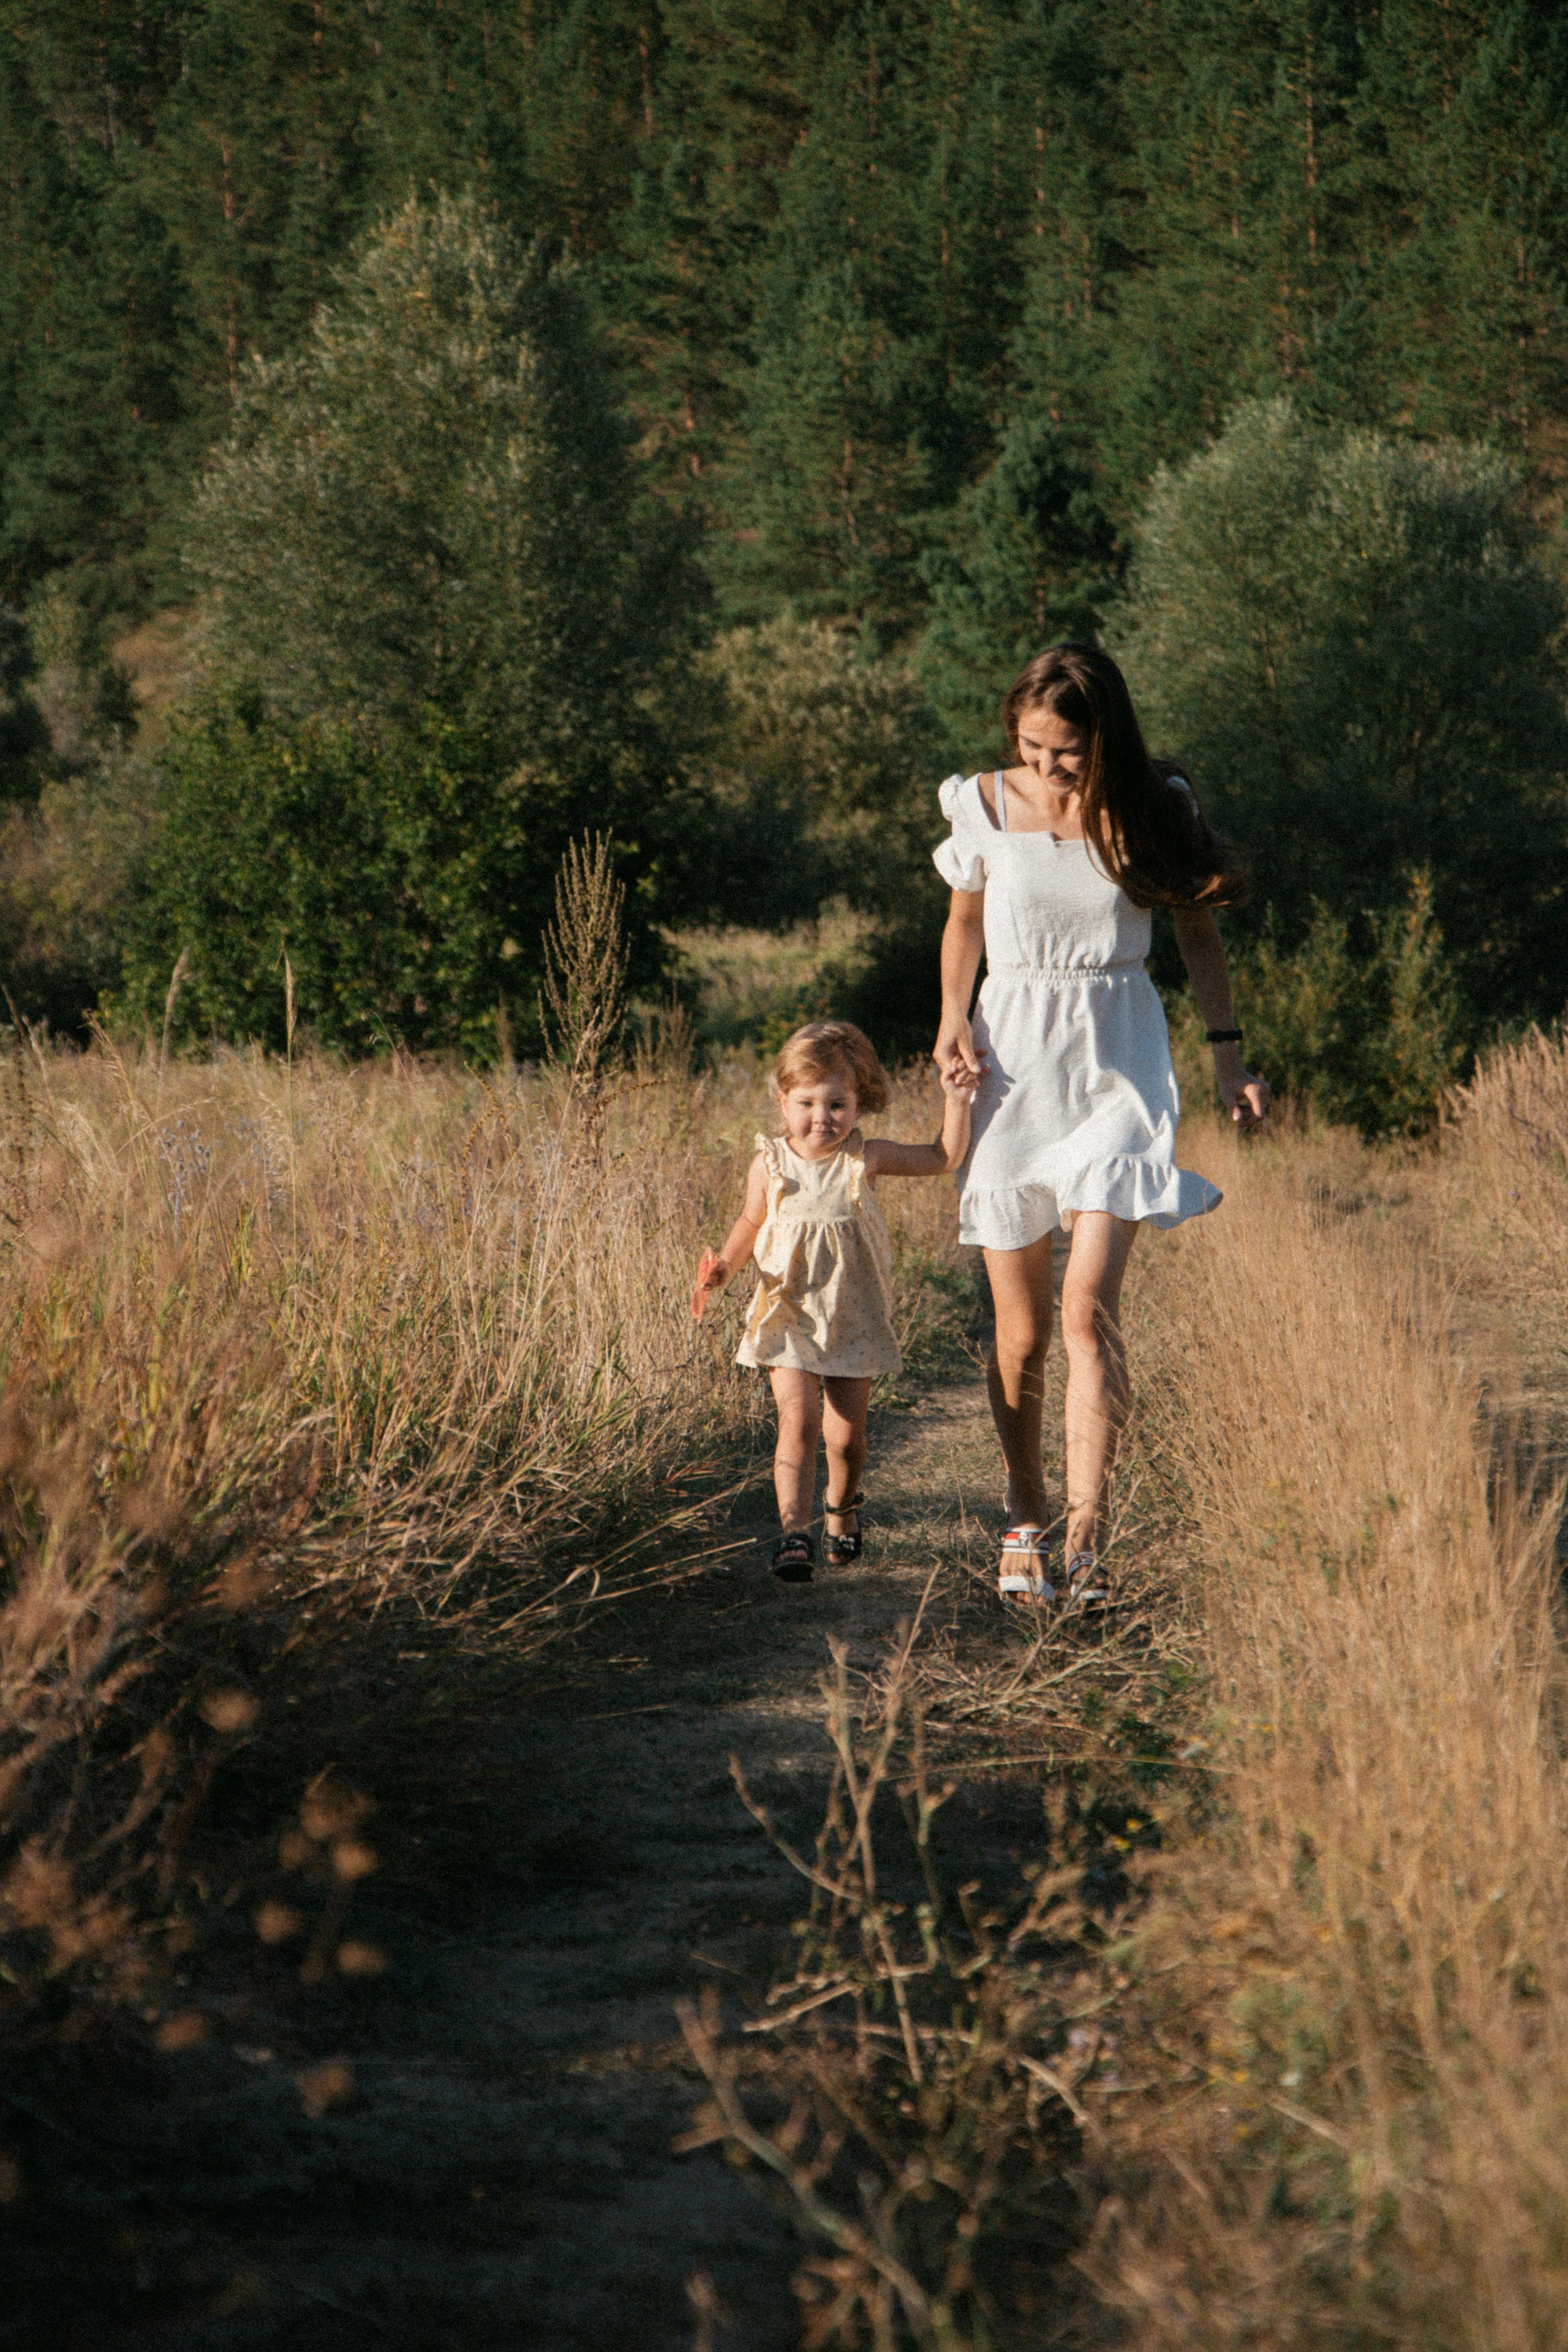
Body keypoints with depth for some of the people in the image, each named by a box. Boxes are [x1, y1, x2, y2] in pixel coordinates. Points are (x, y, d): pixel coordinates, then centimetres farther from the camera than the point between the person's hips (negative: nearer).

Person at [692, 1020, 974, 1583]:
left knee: (846, 1435, 8)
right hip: (789, 1318, -1)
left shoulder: (865, 1159, -6)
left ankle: (842, 1510, 37)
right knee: (798, 1422, -16)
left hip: (853, 1320, 1)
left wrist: (955, 1102, -10)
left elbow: (944, 1158, 1)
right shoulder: (771, 1165, -5)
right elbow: (750, 1225, 9)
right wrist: (723, 1268, -8)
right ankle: (794, 1531, -16)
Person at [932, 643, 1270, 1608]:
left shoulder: (1154, 808, -2)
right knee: (1022, 1331, 5)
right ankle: (1026, 1518, 26)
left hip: (1119, 1065, -1)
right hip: (1013, 1063, 1)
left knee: (1090, 1303, -18)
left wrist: (1230, 1056, 10)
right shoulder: (988, 806, -1)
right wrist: (955, 1021, 0)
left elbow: (1198, 929, 11)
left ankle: (1085, 1540, -20)